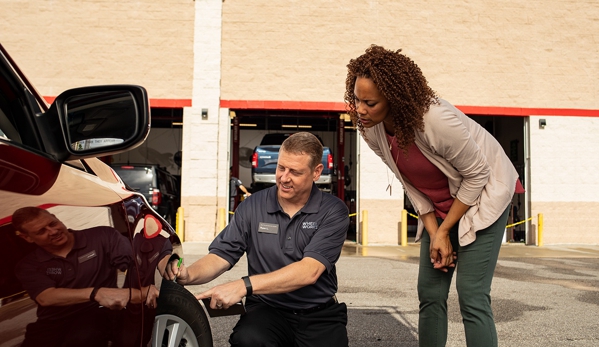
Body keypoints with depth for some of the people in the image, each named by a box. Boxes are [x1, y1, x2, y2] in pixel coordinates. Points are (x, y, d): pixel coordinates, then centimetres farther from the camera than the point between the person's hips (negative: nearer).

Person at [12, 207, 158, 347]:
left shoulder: (102, 237, 1)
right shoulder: (28, 265, 6)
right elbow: (45, 298, -12)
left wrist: (147, 287, -27)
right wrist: (96, 293, -28)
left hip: (95, 314, -2)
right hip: (52, 324, 2)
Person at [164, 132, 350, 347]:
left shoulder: (333, 212, -7)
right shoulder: (253, 207, 2)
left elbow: (309, 271, -19)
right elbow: (220, 257, 1)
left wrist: (244, 286, -29)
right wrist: (189, 274, -22)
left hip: (319, 314, -1)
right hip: (266, 308, 1)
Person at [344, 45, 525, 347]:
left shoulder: (436, 120, -34)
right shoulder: (372, 130, -14)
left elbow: (477, 174, -21)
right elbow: (412, 185, -3)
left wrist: (444, 231, -16)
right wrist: (434, 233, -9)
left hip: (484, 194, -6)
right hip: (438, 207, 6)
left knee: (472, 296, -11)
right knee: (430, 293, 5)